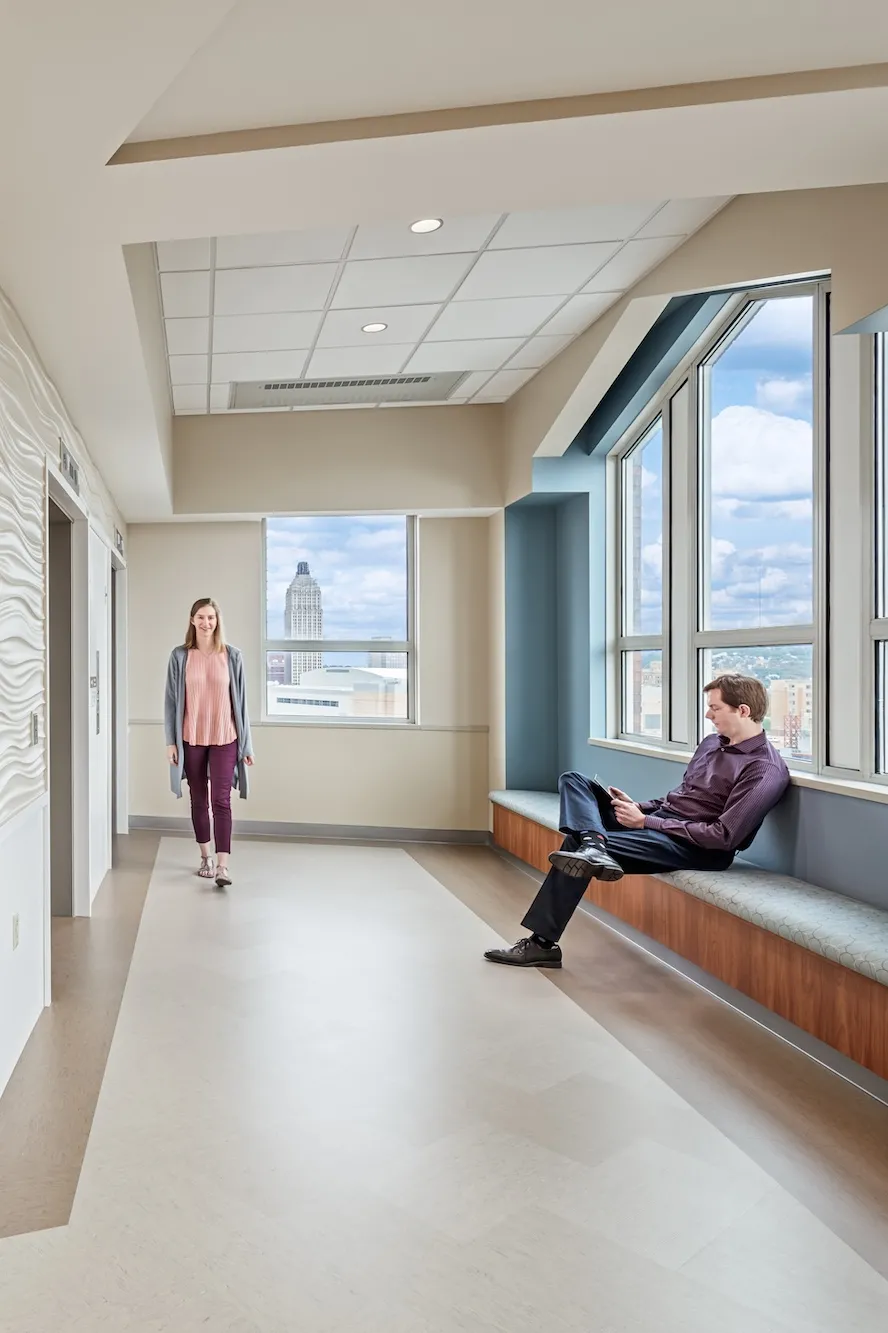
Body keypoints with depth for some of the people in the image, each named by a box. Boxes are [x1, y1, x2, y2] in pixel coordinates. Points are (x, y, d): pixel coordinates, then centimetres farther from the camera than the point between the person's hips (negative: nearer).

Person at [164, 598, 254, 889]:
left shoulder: (232, 656, -2)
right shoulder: (180, 656, -1)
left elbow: (240, 700, 1)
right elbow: (171, 699, 2)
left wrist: (246, 744, 1)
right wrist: (171, 740, -1)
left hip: (224, 739, -1)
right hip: (191, 739, 2)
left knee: (221, 800, -7)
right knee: (199, 800, 12)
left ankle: (223, 865, -9)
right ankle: (206, 857, 28)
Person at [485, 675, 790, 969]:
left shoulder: (766, 770, -15)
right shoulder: (713, 743, 13)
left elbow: (724, 837, -21)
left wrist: (645, 821, -19)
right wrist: (639, 807, 4)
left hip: (693, 847, -9)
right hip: (659, 816, 9)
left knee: (576, 845, -22)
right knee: (573, 781, -3)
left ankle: (542, 943, -11)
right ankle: (593, 844, -33)